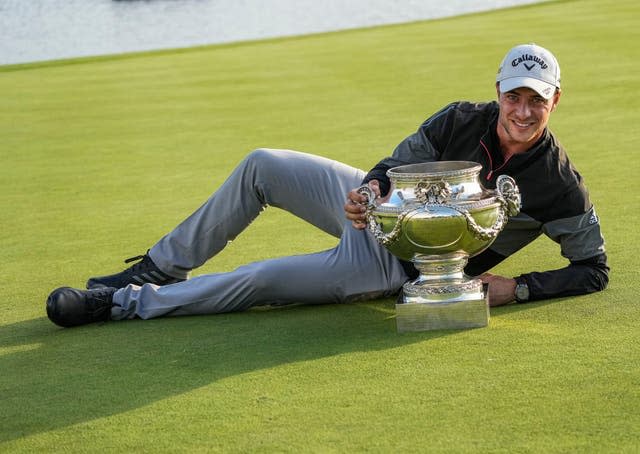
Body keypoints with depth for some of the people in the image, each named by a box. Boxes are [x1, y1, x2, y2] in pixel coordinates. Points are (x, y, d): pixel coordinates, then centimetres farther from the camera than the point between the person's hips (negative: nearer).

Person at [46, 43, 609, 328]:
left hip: (397, 264, -5)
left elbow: (595, 268, -12)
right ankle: (159, 271, 13)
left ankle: (126, 303, -4)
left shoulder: (560, 186, -21)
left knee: (257, 281, -16)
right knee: (262, 166, -2)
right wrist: (372, 188, -25)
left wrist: (520, 287, -25)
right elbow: (393, 165, -1)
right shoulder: (462, 120, -12)